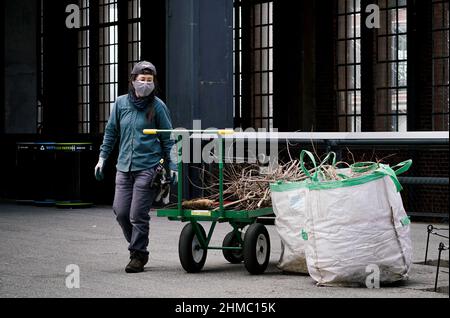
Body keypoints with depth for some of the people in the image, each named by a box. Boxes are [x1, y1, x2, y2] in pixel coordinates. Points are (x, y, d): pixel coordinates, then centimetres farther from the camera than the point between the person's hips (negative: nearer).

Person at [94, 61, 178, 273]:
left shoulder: (157, 106, -1)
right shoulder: (121, 103, 7)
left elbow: (167, 138, 3)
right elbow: (111, 131, 17)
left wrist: (172, 166, -3)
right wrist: (102, 158, 13)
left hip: (148, 168, -4)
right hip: (124, 167, 4)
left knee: (138, 214, -6)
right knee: (120, 211, 2)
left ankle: (138, 255, 8)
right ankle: (137, 246, 24)